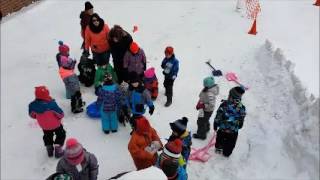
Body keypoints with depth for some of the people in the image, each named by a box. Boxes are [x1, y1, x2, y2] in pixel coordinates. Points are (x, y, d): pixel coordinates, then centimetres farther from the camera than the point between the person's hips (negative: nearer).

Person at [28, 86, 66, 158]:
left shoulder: (33, 105, -22)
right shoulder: (51, 104, -37)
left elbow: (32, 115, -2)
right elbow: (60, 114, -26)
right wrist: (60, 117, -1)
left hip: (44, 126, 5)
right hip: (55, 124, -4)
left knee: (47, 136, 31)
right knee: (61, 135, 21)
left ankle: (49, 149, 42)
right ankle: (58, 149, 22)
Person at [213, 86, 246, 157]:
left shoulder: (224, 104, -20)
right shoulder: (241, 107, -13)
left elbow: (218, 116, -11)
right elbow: (241, 119, 1)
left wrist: (215, 125, 3)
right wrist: (239, 126, 20)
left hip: (222, 128, 0)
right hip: (233, 131, 0)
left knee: (220, 139, 27)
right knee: (230, 143, 21)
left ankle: (218, 148, 47)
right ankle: (226, 153, 38)